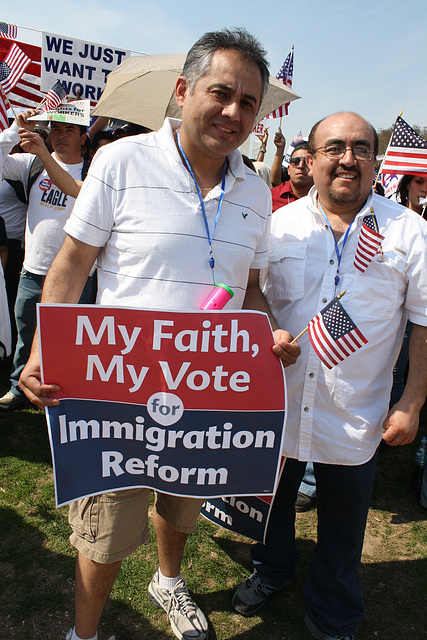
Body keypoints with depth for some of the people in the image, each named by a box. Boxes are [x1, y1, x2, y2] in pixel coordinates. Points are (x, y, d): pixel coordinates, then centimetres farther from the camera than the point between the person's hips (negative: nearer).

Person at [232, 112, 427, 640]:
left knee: (342, 529, 18)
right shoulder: (279, 225, -2)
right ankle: (271, 568, 54)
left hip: (356, 418, -1)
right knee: (273, 499, 23)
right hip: (277, 404, 2)